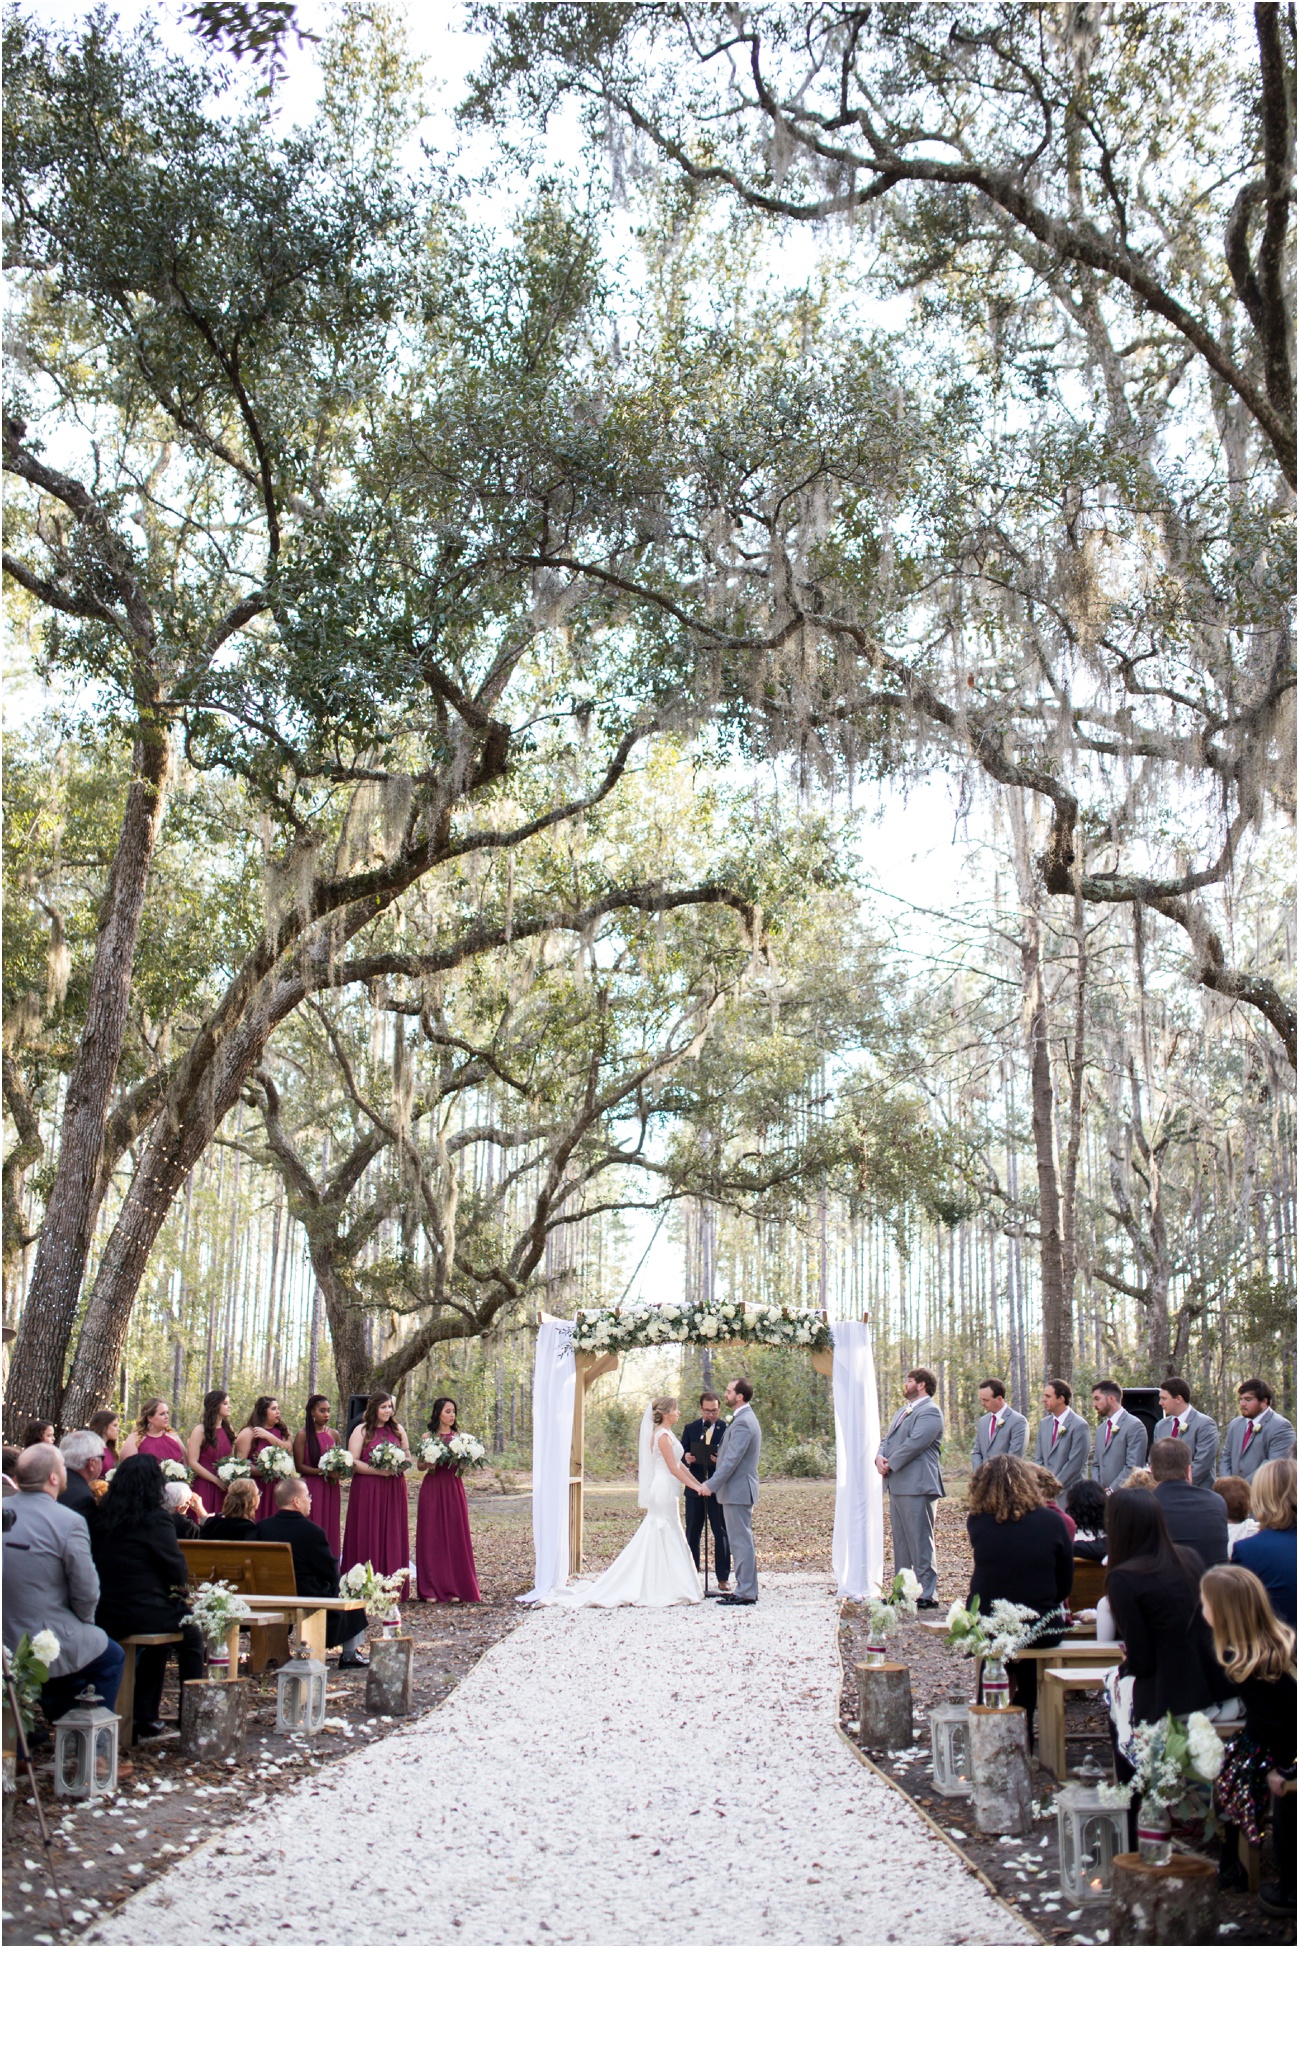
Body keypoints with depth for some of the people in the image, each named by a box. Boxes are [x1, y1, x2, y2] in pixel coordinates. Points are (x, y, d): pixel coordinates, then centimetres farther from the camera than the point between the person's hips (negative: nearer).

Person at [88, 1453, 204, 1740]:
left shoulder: (103, 1518, 3)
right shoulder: (156, 1519, -16)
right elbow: (177, 1571, -11)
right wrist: (179, 1583, 13)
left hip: (105, 1615, 6)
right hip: (141, 1613, -6)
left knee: (158, 1642, 32)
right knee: (191, 1638, 21)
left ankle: (144, 1717, 33)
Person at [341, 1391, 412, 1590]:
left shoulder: (398, 1429, 12)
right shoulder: (361, 1430, 0)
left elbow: (407, 1457, 16)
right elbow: (353, 1463, -7)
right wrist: (379, 1470, -17)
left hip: (394, 1490, 4)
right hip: (367, 1490, -4)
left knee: (393, 1536, 3)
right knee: (368, 1537, -4)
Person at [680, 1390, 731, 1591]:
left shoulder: (727, 1429, -1)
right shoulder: (690, 1429, 8)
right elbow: (681, 1454, 9)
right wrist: (686, 1458, -14)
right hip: (695, 1488, 3)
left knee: (721, 1533, 2)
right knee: (692, 1534, 8)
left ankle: (723, 1578, 8)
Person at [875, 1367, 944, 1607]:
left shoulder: (930, 1412, -10)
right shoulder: (904, 1411, 22)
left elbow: (915, 1443, -20)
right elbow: (888, 1440, 20)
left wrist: (890, 1464, -14)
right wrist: (880, 1458, 0)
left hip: (917, 1486, -10)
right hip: (897, 1486, 10)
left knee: (920, 1542, -7)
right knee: (900, 1542, 14)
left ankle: (927, 1594, -3)